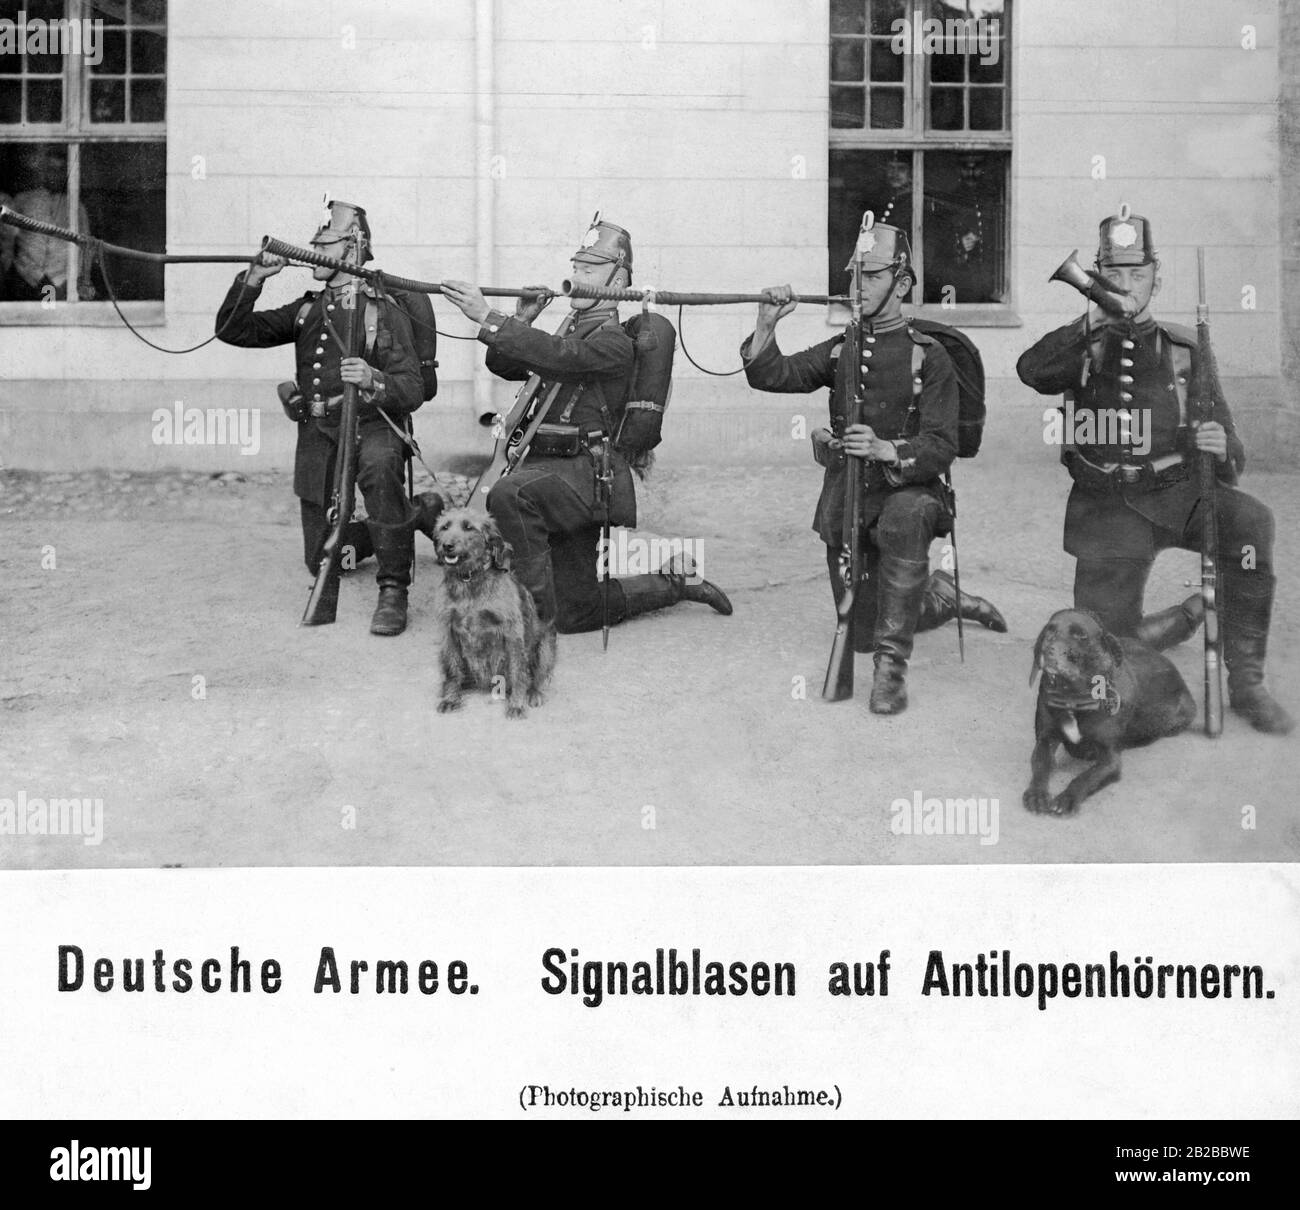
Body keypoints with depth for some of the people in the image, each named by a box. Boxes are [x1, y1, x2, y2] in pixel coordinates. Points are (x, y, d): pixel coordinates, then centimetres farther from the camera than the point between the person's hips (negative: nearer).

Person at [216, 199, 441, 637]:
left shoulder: (386, 314, -2)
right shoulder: (305, 311, 13)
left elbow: (412, 391, -12)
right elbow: (232, 330, 5)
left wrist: (373, 380, -33)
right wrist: (255, 278, -8)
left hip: (370, 424, -6)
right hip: (316, 436, 6)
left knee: (379, 465, -43)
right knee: (322, 559, 7)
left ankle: (393, 591, -34)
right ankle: (417, 513, 29)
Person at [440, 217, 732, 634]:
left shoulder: (613, 341, -10)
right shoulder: (569, 330, 17)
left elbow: (557, 356, -28)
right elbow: (503, 366, 14)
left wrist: (487, 318, -33)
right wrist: (522, 322, -4)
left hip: (587, 473, -9)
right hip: (557, 470, 9)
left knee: (508, 495, -37)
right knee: (576, 615, 12)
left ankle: (535, 614, -29)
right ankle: (674, 583, 31)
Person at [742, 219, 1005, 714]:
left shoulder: (928, 356, -6)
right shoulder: (839, 350, 7)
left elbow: (941, 446, -14)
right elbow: (770, 376, -5)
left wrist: (886, 450, -31)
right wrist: (766, 327, -22)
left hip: (909, 491, -5)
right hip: (845, 501, 5)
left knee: (901, 520, -42)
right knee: (861, 633, 12)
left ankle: (892, 665, -35)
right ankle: (941, 598, 43)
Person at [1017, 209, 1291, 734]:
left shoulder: (1182, 350, 6)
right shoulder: (1082, 348, 6)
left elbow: (1230, 455, 4)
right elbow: (1031, 371, -18)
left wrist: (1221, 449, -22)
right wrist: (1088, 326, -32)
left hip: (1177, 493, 0)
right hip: (1106, 509, 1)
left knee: (1249, 521, -32)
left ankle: (1246, 682, -22)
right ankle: (1189, 617, 26)